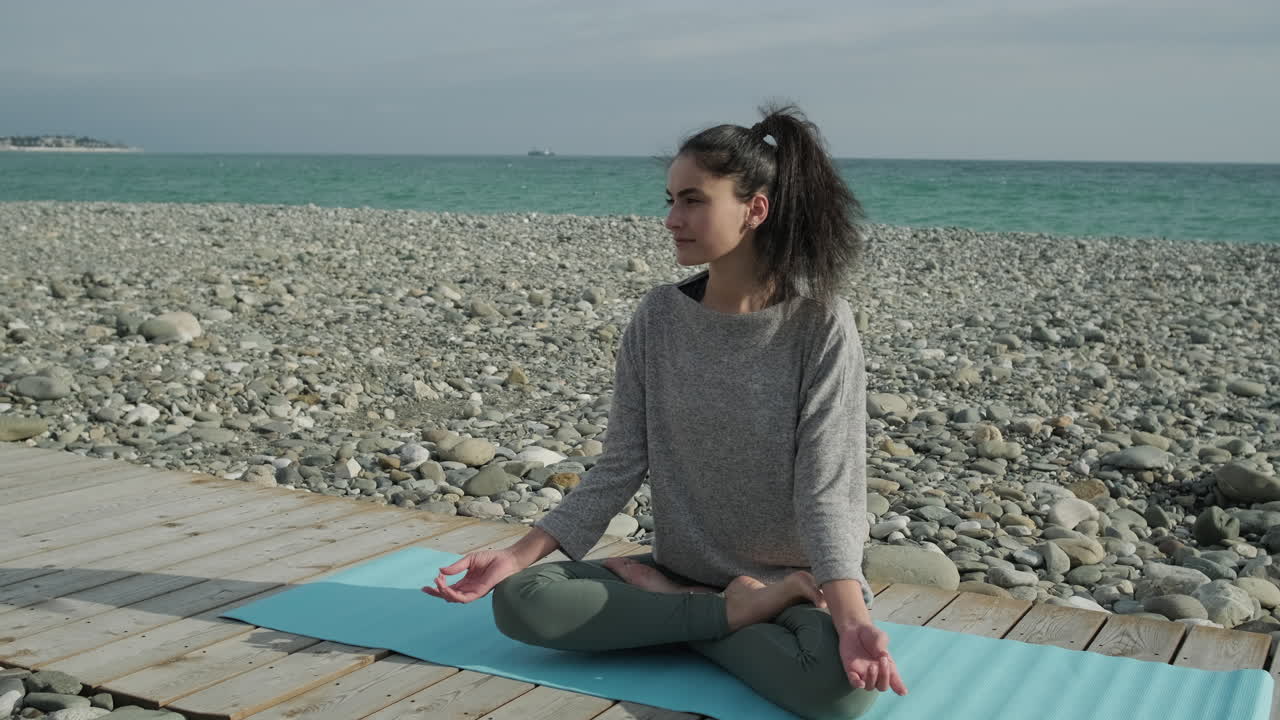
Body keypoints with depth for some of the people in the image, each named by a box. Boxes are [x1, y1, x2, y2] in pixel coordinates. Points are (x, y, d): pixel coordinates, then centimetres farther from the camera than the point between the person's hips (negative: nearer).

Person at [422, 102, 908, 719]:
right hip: (685, 571, 4)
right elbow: (621, 465, -3)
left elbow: (825, 489, -17)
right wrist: (519, 554, -13)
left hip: (797, 582, -3)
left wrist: (850, 617, -34)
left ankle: (657, 603, -12)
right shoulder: (659, 317, -3)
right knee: (519, 600, -19)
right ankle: (737, 611, -10)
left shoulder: (820, 324, -14)